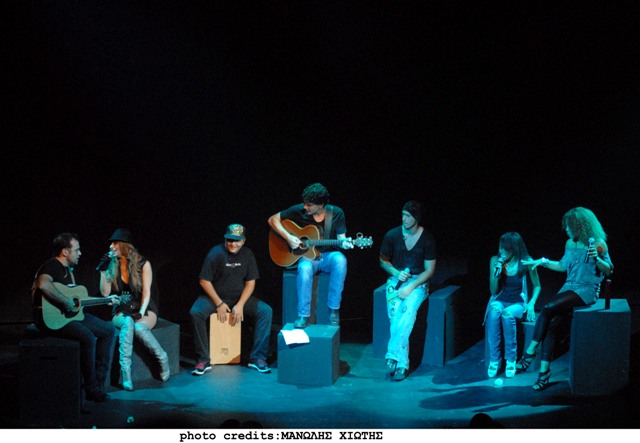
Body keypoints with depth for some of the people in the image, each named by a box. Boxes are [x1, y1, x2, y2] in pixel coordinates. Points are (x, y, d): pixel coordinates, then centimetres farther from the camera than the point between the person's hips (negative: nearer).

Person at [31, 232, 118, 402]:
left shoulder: (68, 269, 16)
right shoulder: (51, 267, -16)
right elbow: (43, 284, -40)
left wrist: (105, 300, 23)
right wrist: (66, 302, -32)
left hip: (72, 314, 10)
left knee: (109, 330, 7)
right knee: (87, 337, -31)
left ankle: (98, 379, 6)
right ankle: (92, 388, -17)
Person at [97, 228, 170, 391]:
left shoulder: (143, 264, -2)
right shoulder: (112, 266, 7)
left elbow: (146, 292, -8)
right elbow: (105, 293, 2)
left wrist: (141, 312, -22)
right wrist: (103, 271, -6)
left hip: (144, 311, -2)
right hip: (121, 313, 2)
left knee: (139, 327, -37)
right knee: (128, 323, -35)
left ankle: (162, 359, -15)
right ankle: (125, 371, -42)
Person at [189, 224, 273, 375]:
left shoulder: (247, 254, -2)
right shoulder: (216, 253, -14)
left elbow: (250, 283, -1)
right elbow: (204, 281, -12)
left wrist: (240, 305, -14)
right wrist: (219, 304, -16)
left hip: (240, 298, 3)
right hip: (214, 296, -3)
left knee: (266, 311, -17)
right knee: (196, 312, -32)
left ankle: (257, 358, -14)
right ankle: (203, 360, -23)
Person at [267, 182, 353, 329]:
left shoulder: (336, 213, -4)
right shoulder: (299, 210, -7)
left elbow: (341, 237, -1)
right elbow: (272, 219, -2)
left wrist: (344, 243, -25)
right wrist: (288, 237, -16)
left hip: (328, 256, 1)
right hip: (307, 256, -1)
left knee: (340, 260, -35)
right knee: (304, 268, -37)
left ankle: (333, 310, -23)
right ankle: (303, 315, -25)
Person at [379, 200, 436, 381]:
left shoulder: (427, 239, -5)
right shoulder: (392, 235, 0)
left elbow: (429, 270, -3)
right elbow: (383, 260, 13)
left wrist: (411, 287, -16)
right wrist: (396, 273, -8)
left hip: (418, 282, -1)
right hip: (396, 279, 1)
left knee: (408, 310, -32)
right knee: (395, 312, -28)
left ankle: (393, 356, -30)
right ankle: (402, 364, -28)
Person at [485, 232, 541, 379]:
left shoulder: (526, 262, -8)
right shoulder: (495, 261, -2)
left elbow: (537, 286, 6)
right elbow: (493, 291, 1)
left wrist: (531, 304, -11)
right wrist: (496, 273, -16)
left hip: (518, 303, -2)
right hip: (500, 301, 2)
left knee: (507, 314, -37)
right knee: (494, 312, -35)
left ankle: (511, 360, -24)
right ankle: (494, 360, -28)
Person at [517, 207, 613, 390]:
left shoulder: (598, 243, -5)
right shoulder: (570, 243, 13)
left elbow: (609, 270, -4)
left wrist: (597, 259, -22)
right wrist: (542, 262, 19)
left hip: (587, 289, -6)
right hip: (569, 286, 6)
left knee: (548, 308, -27)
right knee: (552, 324, -19)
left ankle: (531, 351, -18)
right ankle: (544, 370, -19)